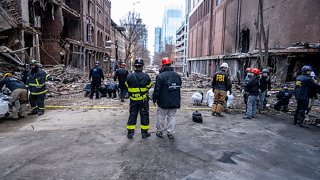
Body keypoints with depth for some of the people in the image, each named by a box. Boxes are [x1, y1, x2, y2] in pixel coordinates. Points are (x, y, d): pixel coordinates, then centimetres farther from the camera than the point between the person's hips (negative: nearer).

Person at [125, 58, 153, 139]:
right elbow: (149, 86, 1)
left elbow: (127, 87, 4)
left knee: (132, 115, 12)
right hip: (144, 99, -2)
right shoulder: (146, 76, -11)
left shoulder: (129, 76, -6)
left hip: (133, 99, 2)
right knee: (144, 115, 10)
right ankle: (144, 133, 17)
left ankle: (130, 133, 16)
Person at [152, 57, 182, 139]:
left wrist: (154, 98, -1)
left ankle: (159, 132, 23)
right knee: (172, 117, 12)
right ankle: (170, 133, 17)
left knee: (160, 117, 11)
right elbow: (179, 87, 14)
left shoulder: (161, 76, -15)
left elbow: (157, 89, -14)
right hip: (174, 102, 5)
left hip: (163, 102, -5)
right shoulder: (177, 75, 5)